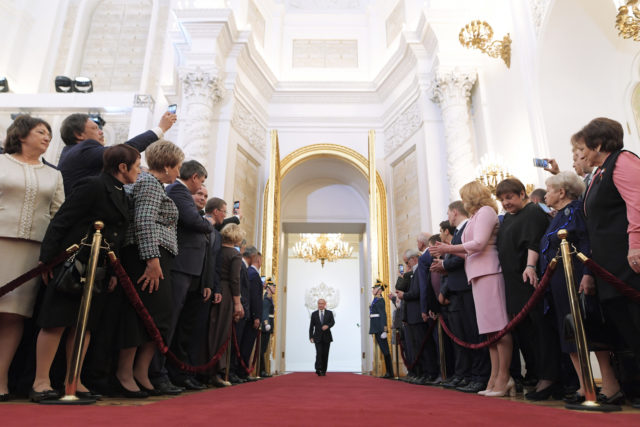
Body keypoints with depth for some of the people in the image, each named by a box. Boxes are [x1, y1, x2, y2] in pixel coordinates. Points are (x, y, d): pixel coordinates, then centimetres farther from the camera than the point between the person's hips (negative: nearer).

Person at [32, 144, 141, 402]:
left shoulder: (121, 195, 15)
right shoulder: (93, 185, -10)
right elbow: (61, 221, -12)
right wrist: (47, 259, -14)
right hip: (73, 263, -8)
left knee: (85, 325, 8)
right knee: (57, 321, -2)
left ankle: (74, 382, 15)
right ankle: (41, 382, 8)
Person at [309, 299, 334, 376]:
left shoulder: (329, 313, 6)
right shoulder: (314, 314, 6)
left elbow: (333, 322, -6)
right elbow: (311, 326, 6)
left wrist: (327, 325, -27)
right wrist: (311, 337, -3)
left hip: (327, 337, 1)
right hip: (317, 337, -1)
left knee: (325, 354, 4)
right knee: (319, 353, -15)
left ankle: (323, 371, 13)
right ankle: (318, 370, -16)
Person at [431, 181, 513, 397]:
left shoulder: (485, 211, -3)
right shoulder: (477, 216, 24)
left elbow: (479, 243, -17)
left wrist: (449, 248, -9)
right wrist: (448, 250, 12)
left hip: (488, 272, -10)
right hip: (480, 274, 10)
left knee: (498, 325, -9)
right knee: (491, 328, 7)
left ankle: (503, 377, -6)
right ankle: (495, 377, 9)